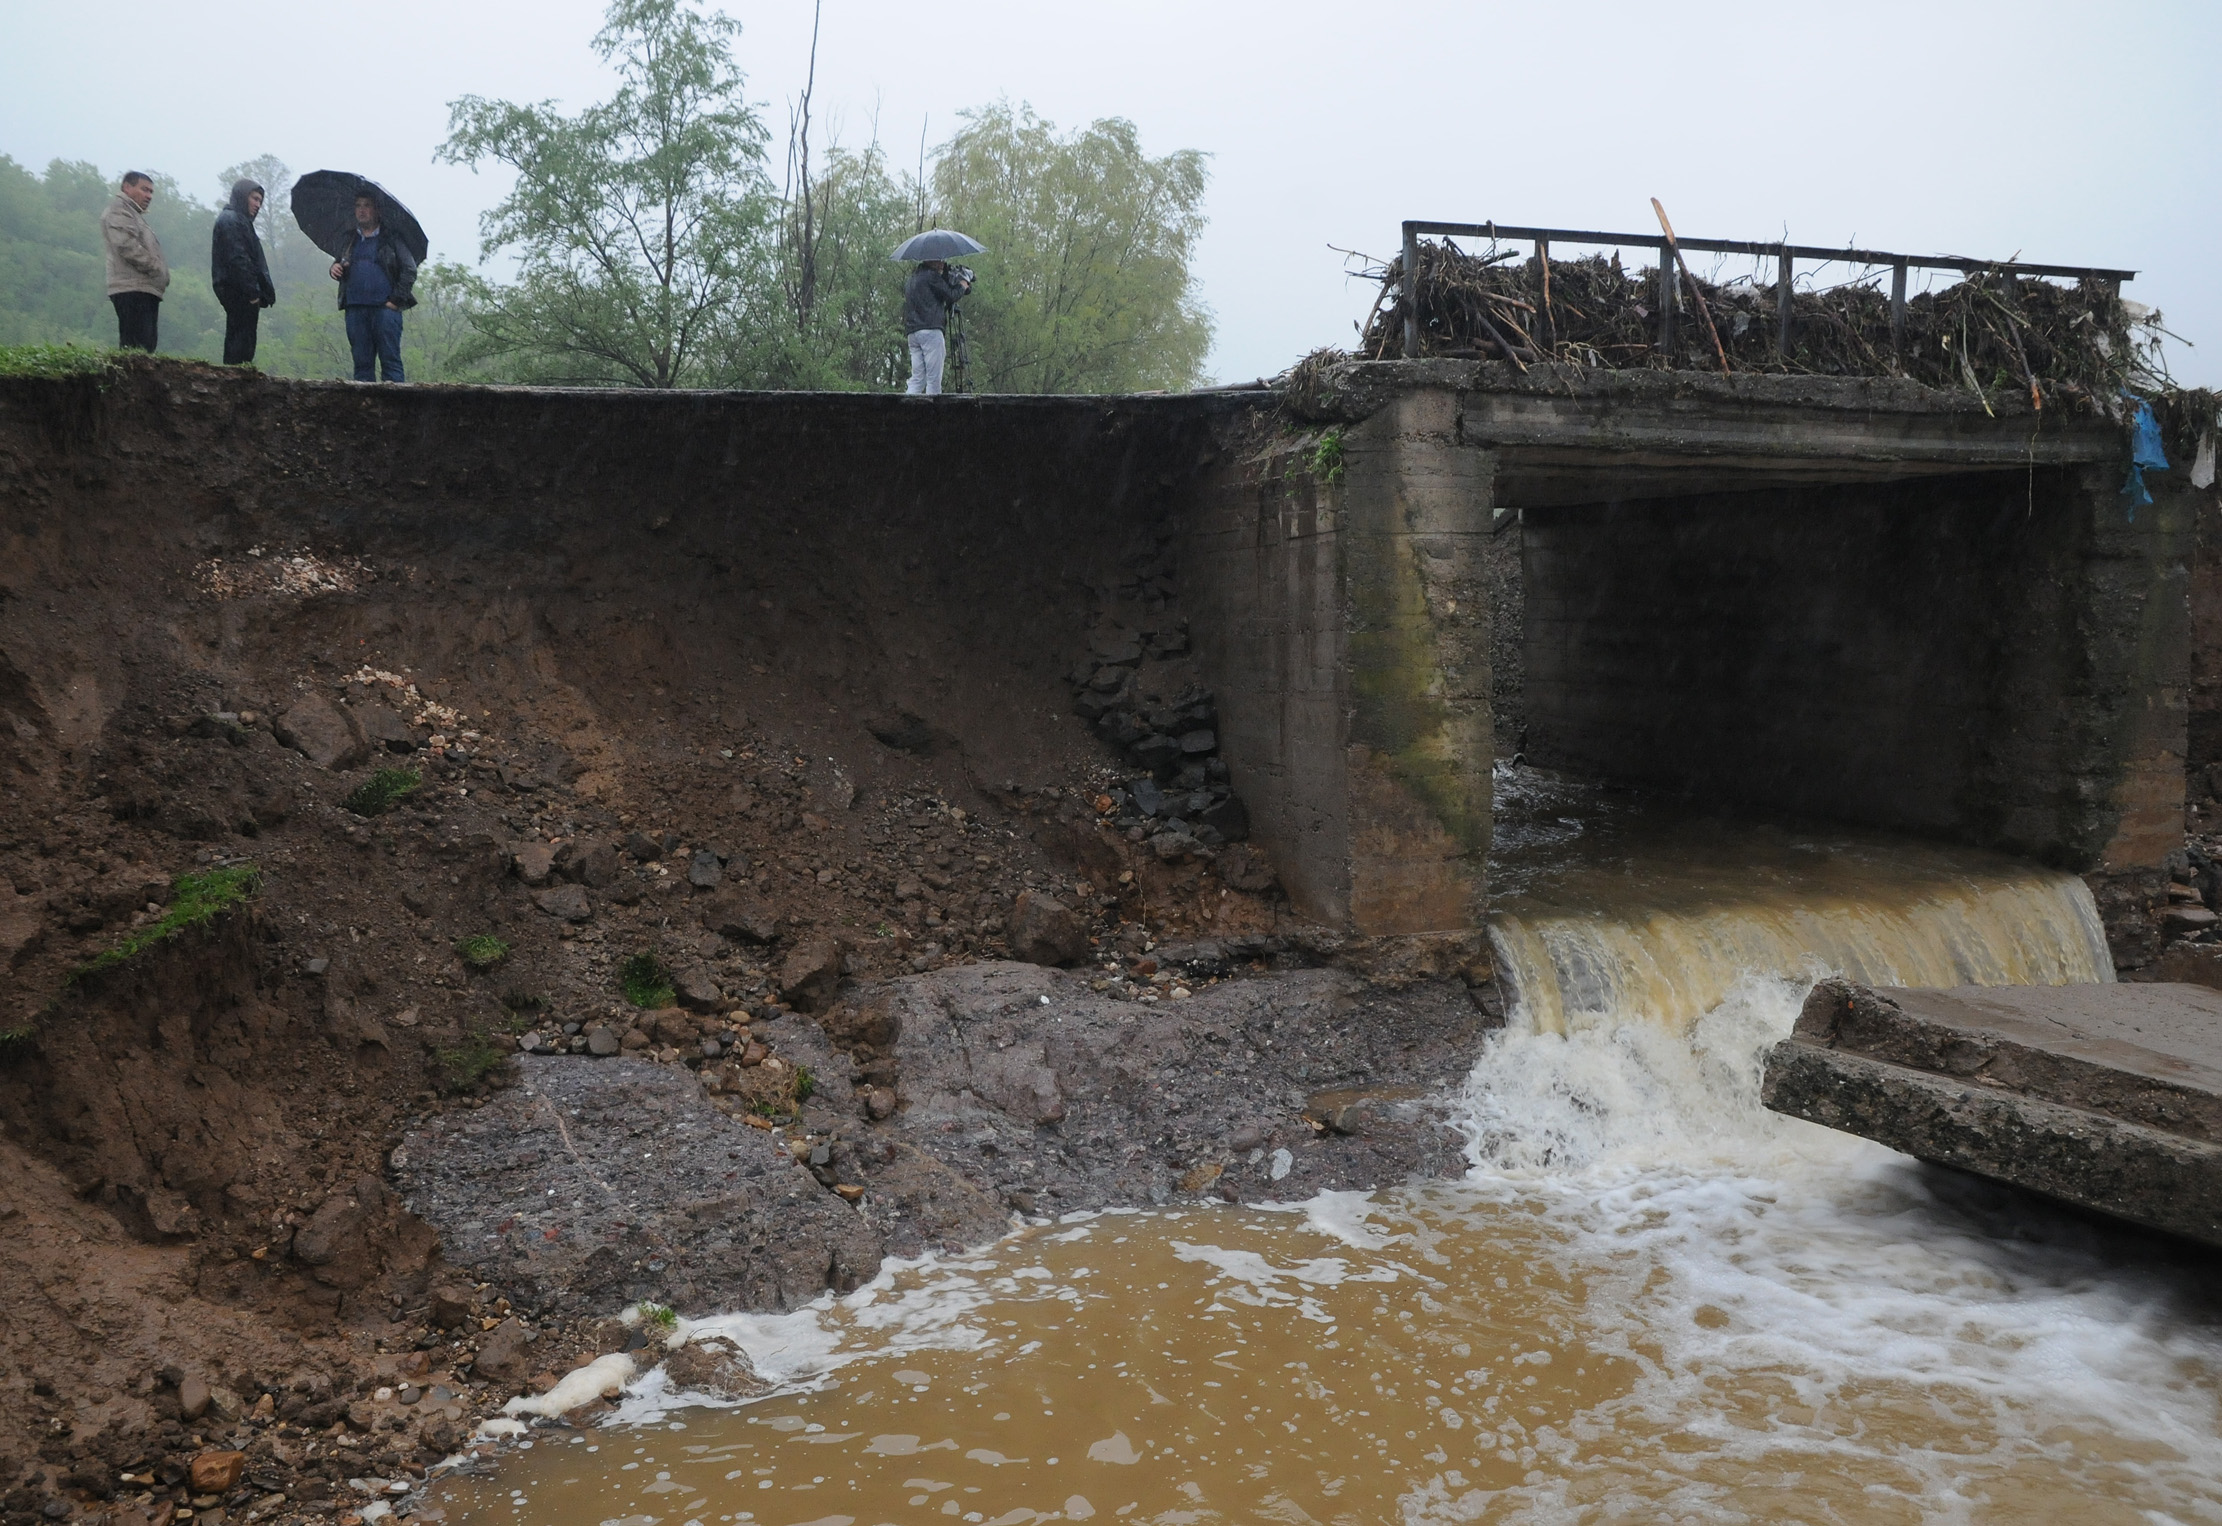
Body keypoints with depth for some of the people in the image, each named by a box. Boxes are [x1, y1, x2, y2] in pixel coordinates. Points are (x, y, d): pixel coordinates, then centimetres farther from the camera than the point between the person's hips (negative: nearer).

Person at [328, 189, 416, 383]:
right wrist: (335, 267, 3)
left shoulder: (391, 239, 7)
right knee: (362, 363, 3)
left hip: (385, 307, -4)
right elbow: (340, 267, 28)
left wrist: (395, 300, -8)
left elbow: (410, 270, 1)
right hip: (355, 308, 4)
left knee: (390, 362, -7)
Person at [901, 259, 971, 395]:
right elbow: (950, 295, -3)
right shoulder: (931, 275, -1)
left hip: (912, 333, 8)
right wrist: (963, 286, 16)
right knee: (934, 379, -8)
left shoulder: (910, 280, 25)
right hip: (931, 330, -8)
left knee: (917, 379, 4)